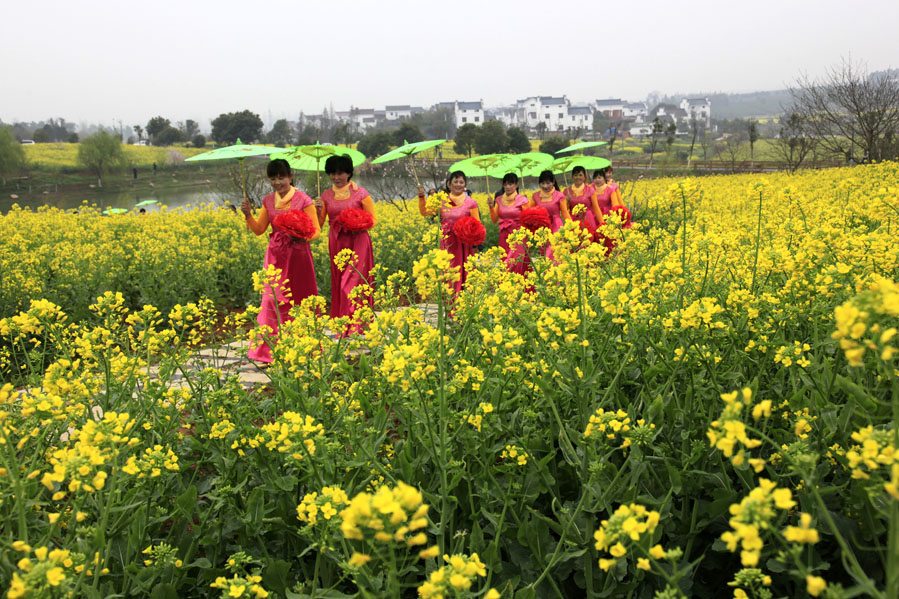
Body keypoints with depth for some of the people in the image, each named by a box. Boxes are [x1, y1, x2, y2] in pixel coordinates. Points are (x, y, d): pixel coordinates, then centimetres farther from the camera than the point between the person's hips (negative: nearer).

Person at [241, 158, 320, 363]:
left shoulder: (303, 200, -7)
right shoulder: (268, 201, 8)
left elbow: (316, 230, -6)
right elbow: (259, 230, 11)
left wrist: (301, 236, -26)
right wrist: (248, 215, -6)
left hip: (297, 256, -4)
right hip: (275, 256, 4)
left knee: (297, 300, 1)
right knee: (273, 299, 4)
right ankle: (272, 352, 11)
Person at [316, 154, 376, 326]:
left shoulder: (361, 193, -3)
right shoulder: (326, 195, 7)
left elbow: (373, 219, 2)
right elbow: (319, 224, 8)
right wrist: (317, 209, -11)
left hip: (358, 243, -4)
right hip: (336, 244, 4)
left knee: (354, 283, -8)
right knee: (339, 284, 8)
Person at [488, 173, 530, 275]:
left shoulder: (522, 200, -4)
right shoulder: (499, 200, 8)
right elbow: (494, 220, 4)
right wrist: (491, 207, -10)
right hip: (504, 238, 5)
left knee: (514, 264, -12)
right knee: (505, 263, 8)